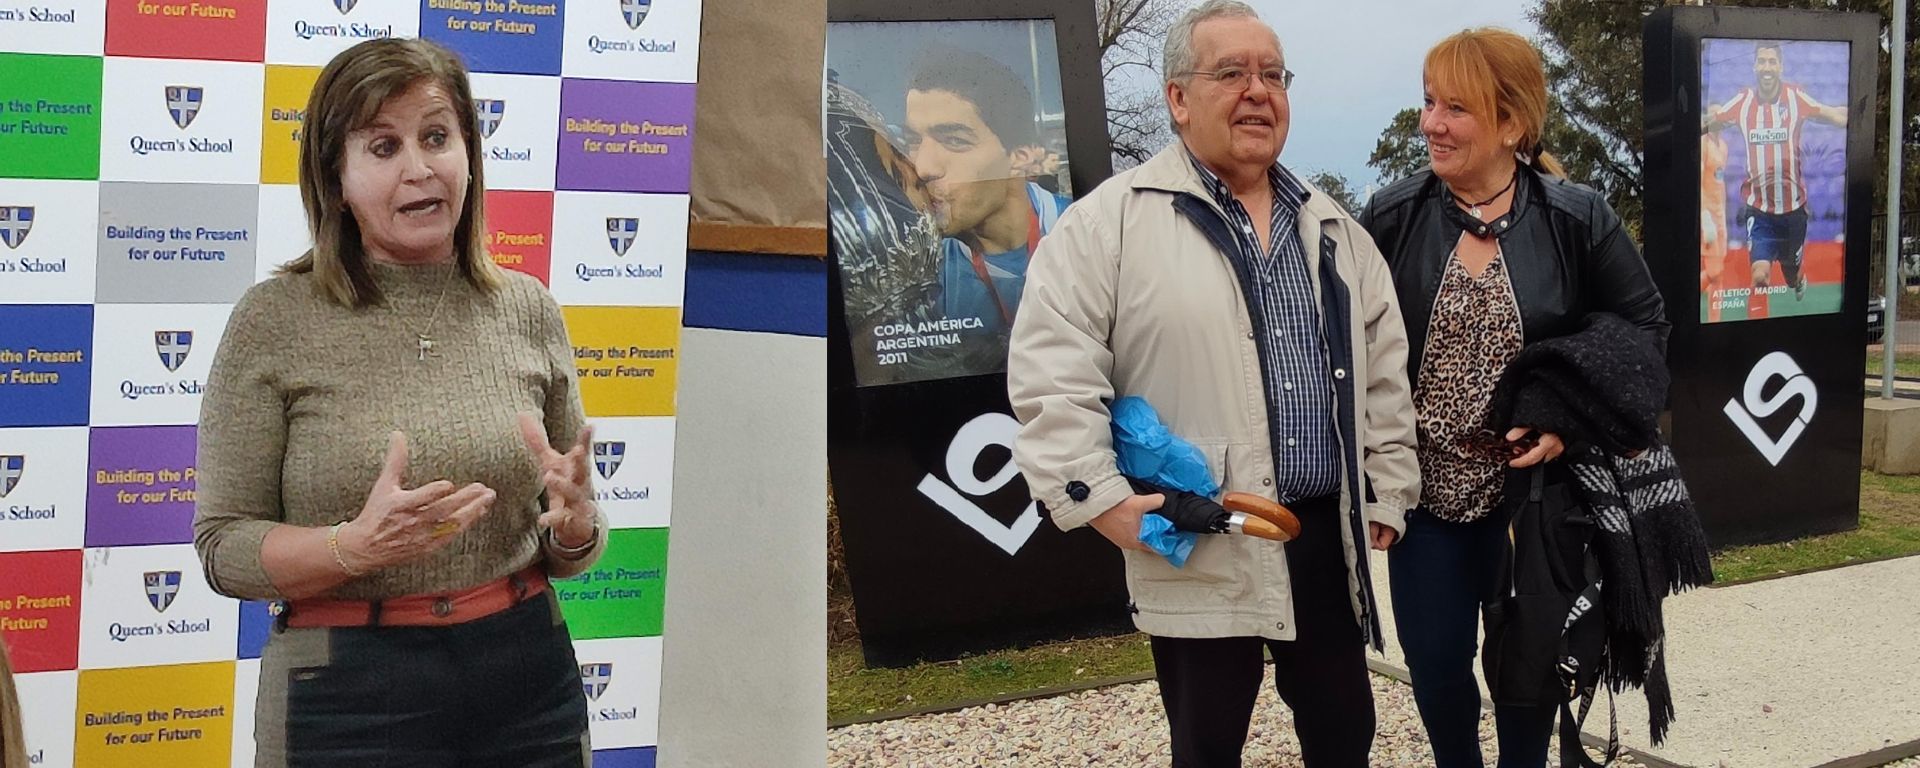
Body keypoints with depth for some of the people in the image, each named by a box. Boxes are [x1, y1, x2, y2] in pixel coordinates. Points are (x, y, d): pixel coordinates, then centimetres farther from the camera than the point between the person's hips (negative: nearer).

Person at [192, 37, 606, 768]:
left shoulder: (528, 310, 2)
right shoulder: (273, 321, -7)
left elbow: (566, 550, 10)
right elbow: (222, 546, -6)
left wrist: (574, 523, -12)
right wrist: (356, 547, -22)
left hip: (527, 680, 3)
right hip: (350, 697, -3)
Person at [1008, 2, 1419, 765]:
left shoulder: (1332, 230, 11)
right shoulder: (1111, 219, -7)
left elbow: (1384, 374, 15)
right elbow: (1051, 371, -12)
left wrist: (1385, 494, 10)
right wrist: (1100, 498, -16)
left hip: (1326, 534, 5)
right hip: (1196, 550, -5)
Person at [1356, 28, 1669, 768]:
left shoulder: (1577, 219, -8)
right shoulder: (1393, 215, -5)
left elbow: (1644, 325, 0)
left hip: (1531, 487, -1)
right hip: (1423, 487, 1)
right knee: (1433, 661, 6)